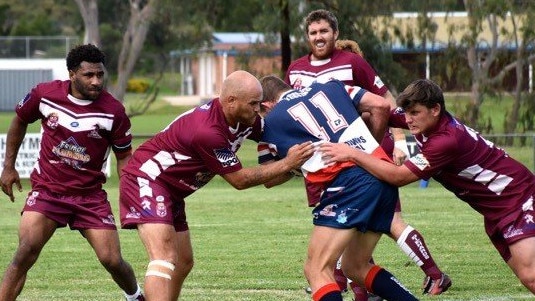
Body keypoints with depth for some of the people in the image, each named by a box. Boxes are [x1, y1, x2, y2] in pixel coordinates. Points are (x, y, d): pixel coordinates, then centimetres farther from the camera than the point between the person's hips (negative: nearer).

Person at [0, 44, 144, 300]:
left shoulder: (113, 111, -10)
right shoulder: (45, 94, -8)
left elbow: (124, 157, 2)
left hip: (90, 194, 0)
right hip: (47, 190, 0)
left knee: (112, 260, -4)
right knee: (25, 253, -19)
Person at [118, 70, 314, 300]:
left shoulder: (245, 119, -5)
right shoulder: (207, 130, -30)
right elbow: (239, 180, -21)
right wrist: (286, 164, -20)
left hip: (171, 191, 10)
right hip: (146, 180, -10)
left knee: (183, 263, 13)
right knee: (164, 259, -25)